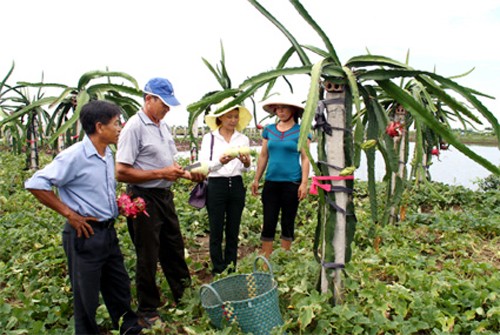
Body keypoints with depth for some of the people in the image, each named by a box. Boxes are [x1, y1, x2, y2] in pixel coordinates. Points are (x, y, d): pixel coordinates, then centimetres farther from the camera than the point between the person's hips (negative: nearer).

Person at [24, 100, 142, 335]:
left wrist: (118, 204, 5)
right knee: (86, 295, 10)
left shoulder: (108, 155, 7)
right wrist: (69, 213, -17)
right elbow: (35, 184, -19)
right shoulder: (74, 156, -18)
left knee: (119, 285, 21)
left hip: (108, 231, 8)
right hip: (86, 234, -8)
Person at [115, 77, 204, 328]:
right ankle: (147, 311, 25)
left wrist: (187, 174, 3)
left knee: (174, 248, 20)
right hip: (144, 199, -8)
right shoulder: (134, 127, -17)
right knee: (148, 257, 6)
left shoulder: (163, 126, 9)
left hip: (165, 195, 8)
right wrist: (161, 173, -23)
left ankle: (184, 295, 39)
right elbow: (121, 173, -22)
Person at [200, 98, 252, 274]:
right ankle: (218, 270, 17)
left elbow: (245, 169, 2)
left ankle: (231, 269, 24)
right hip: (216, 186, -3)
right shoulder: (209, 138, -1)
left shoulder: (243, 139, 7)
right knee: (216, 231, 3)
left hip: (236, 186, 3)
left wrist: (246, 163, -21)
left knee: (233, 231, 11)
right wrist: (220, 161, -28)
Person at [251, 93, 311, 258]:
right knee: (268, 223, 3)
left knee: (288, 224, 8)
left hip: (292, 183, -3)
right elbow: (263, 156, 13)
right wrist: (256, 179, 10)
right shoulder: (269, 130, 9)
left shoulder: (301, 131, -1)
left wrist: (304, 183, -10)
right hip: (271, 182, 3)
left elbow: (305, 159, -3)